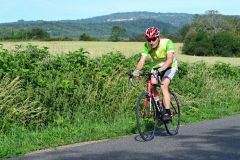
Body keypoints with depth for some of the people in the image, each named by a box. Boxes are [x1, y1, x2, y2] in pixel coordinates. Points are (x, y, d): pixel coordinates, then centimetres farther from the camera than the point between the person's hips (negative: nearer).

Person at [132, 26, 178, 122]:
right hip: (157, 67, 4)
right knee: (151, 85, -18)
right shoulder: (147, 45, -19)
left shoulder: (167, 42, -30)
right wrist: (137, 70, -48)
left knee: (163, 86, -25)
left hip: (170, 66, -4)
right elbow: (142, 60, -28)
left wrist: (160, 70, -55)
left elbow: (170, 59, -40)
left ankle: (168, 113, -21)